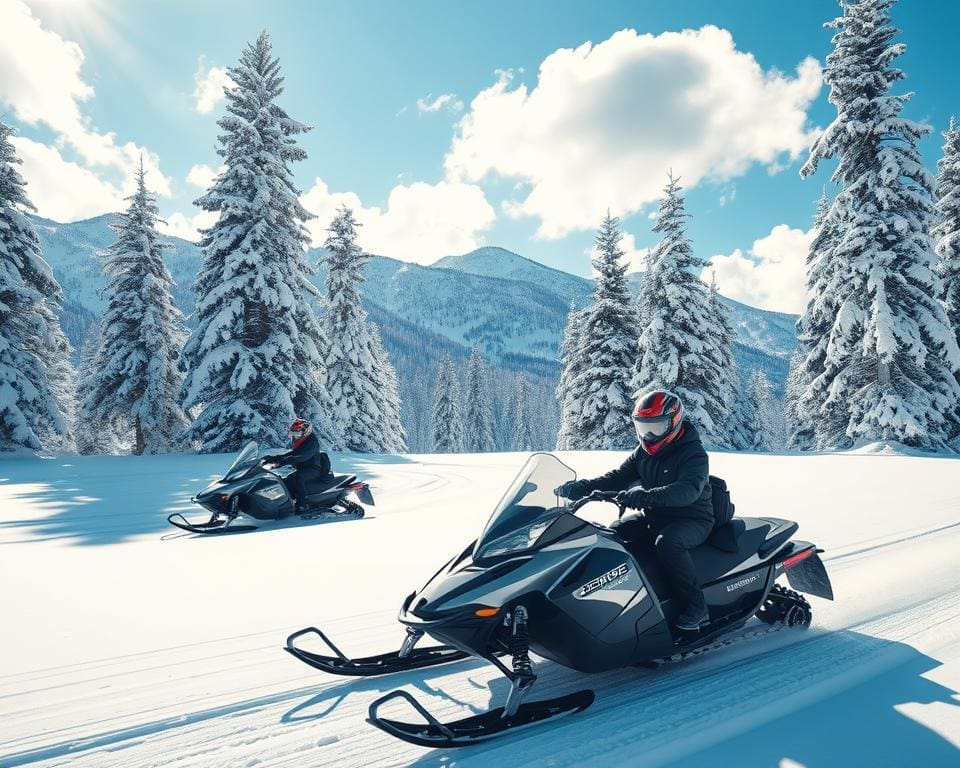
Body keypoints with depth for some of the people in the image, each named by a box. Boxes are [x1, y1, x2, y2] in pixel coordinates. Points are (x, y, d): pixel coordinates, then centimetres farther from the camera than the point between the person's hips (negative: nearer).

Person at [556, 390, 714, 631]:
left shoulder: (694, 454, -17)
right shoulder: (644, 452, 6)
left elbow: (688, 490, -35)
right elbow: (618, 476, 2)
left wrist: (646, 496, -51)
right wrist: (582, 487, -16)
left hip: (692, 519, -7)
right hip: (654, 516, 7)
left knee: (667, 543, -37)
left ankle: (696, 605, -22)